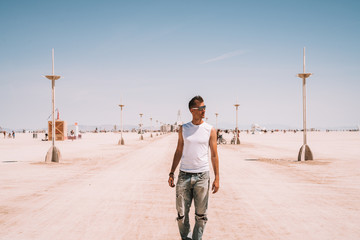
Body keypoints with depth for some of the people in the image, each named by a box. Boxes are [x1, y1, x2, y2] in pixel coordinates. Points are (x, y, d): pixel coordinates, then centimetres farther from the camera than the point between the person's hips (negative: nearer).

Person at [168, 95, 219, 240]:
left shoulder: (210, 130, 2)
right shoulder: (183, 129, 6)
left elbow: (214, 155, 3)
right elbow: (178, 152, 12)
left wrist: (217, 178, -2)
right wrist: (171, 173, 6)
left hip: (202, 175, -1)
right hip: (184, 175, 1)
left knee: (201, 214, 3)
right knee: (182, 212, 4)